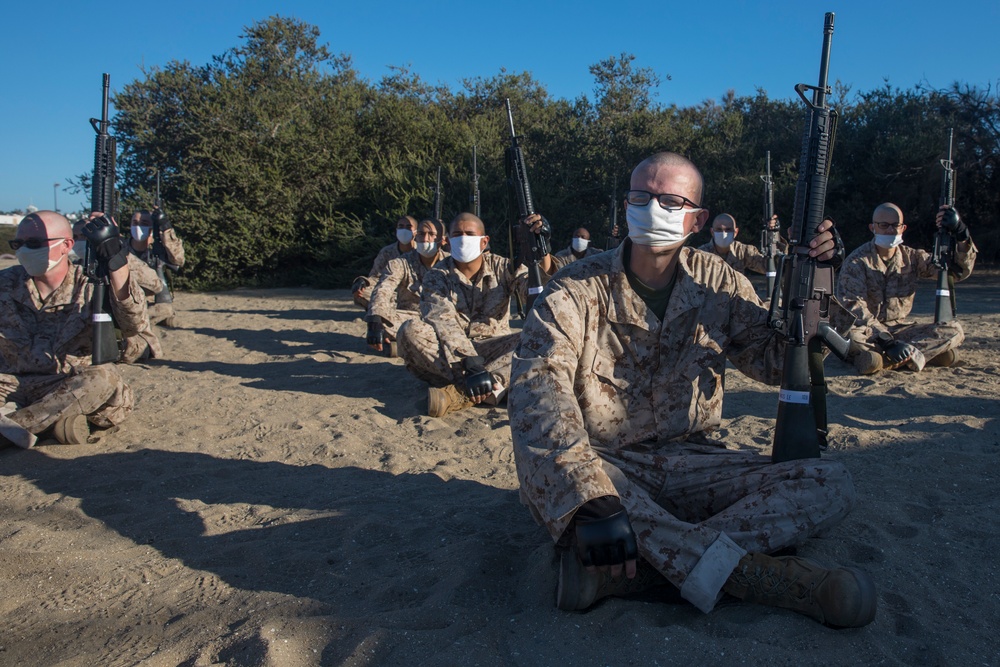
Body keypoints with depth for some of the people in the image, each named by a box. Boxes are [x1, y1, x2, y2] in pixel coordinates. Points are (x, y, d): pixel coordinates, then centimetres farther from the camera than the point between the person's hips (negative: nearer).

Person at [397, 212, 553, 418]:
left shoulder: (501, 267, 4)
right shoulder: (437, 276, -4)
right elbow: (441, 322, -21)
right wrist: (470, 367, -38)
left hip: (493, 351, 2)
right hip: (449, 356, -1)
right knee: (410, 330, -30)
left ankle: (459, 393, -39)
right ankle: (493, 389, -37)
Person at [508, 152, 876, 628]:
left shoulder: (717, 283, 6)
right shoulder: (575, 291, -8)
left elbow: (775, 362, 12)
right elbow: (536, 389, -25)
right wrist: (590, 499, -41)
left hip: (689, 463, 4)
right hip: (606, 466, -3)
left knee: (832, 484, -18)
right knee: (539, 451, -37)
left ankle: (619, 568, -34)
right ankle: (745, 572, -37)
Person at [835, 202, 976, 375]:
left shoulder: (912, 257, 9)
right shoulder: (857, 261, -8)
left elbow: (960, 271, 3)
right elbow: (854, 309, -20)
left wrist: (961, 235, -16)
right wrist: (887, 342, -33)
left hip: (900, 329, 5)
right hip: (868, 332, -5)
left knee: (955, 330, -16)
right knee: (850, 335, -40)